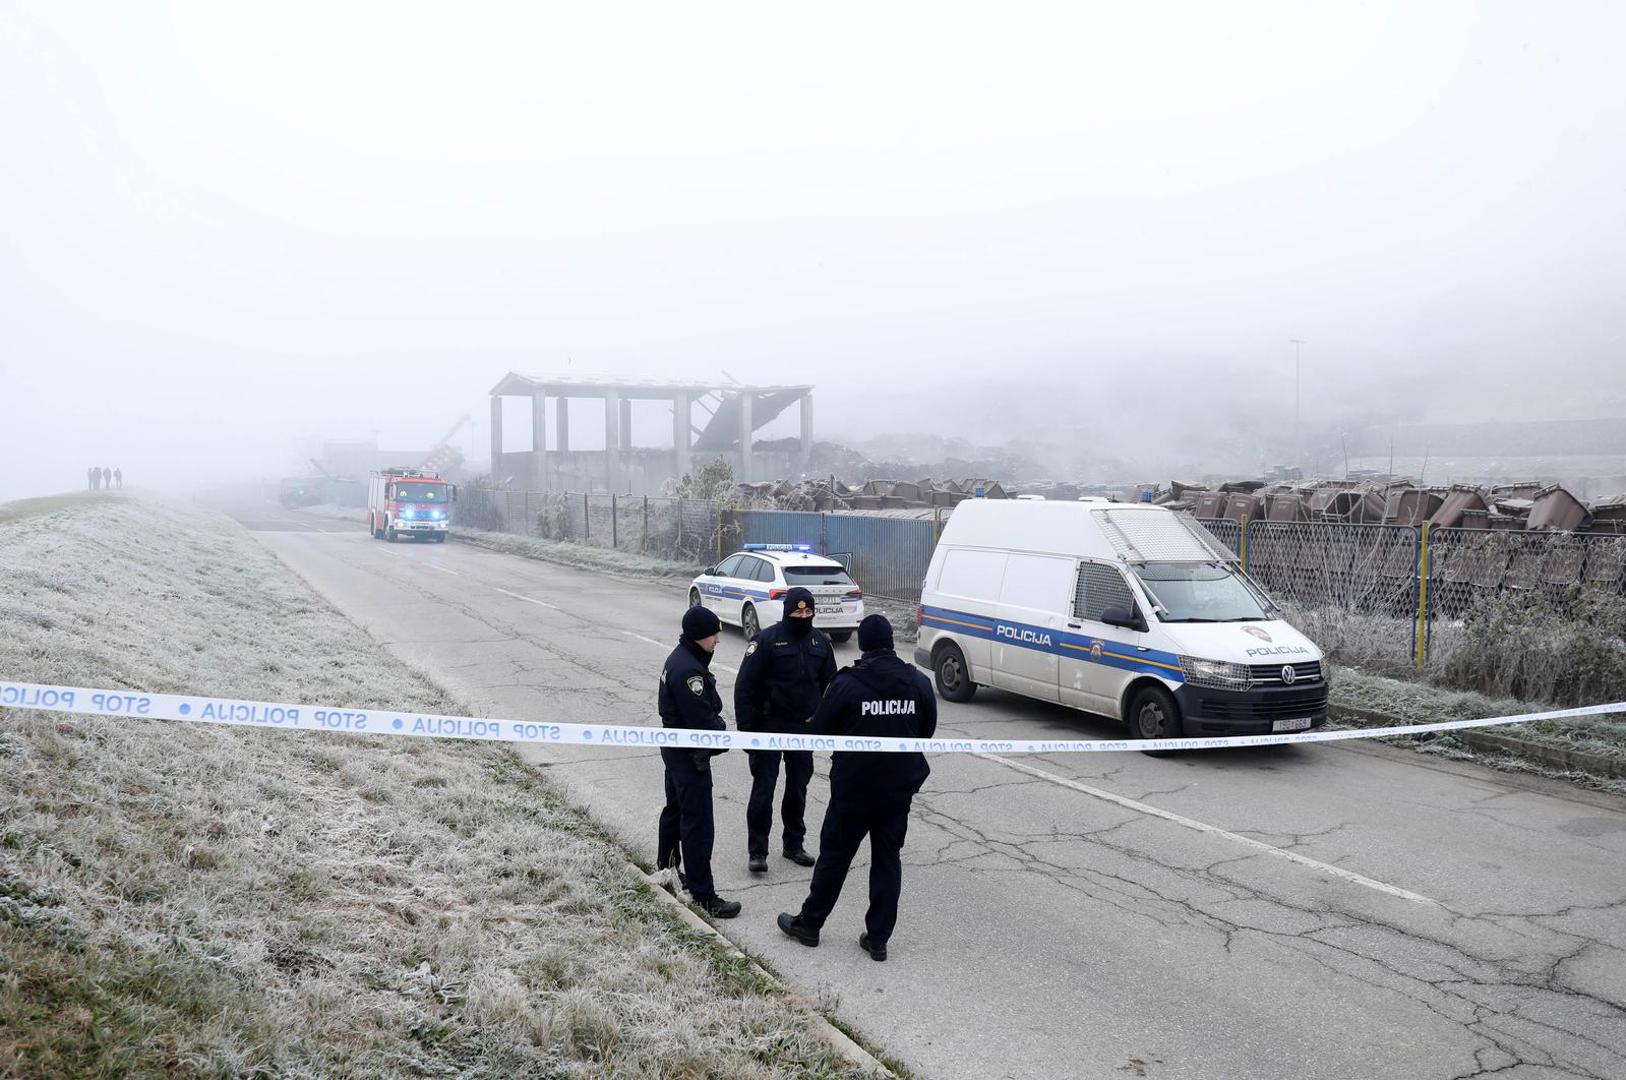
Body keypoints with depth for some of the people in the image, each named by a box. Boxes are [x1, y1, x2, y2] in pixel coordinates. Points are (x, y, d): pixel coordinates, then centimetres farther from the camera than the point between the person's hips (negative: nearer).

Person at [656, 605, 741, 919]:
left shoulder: (681, 658, 7)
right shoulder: (688, 670, -26)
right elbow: (701, 720, -25)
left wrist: (716, 723, -3)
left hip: (675, 748, 11)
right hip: (690, 755, -11)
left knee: (676, 808, 25)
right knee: (698, 824, -6)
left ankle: (666, 868, 42)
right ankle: (703, 895, -1)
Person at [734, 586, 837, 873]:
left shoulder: (820, 641, 4)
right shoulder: (767, 640, -11)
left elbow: (830, 684, 13)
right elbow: (744, 686, -11)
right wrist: (746, 729, -15)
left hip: (805, 727, 5)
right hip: (770, 725, -5)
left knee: (798, 788, 14)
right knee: (763, 789, -2)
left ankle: (794, 844, 28)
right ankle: (757, 851, 7)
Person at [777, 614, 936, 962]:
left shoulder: (847, 683, -15)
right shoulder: (918, 682, -4)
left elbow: (819, 731, -8)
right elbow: (927, 730, 7)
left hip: (853, 788, -3)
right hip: (899, 788, 3)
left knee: (834, 855, 11)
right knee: (888, 859, 12)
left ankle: (809, 923, 27)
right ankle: (878, 939, 16)